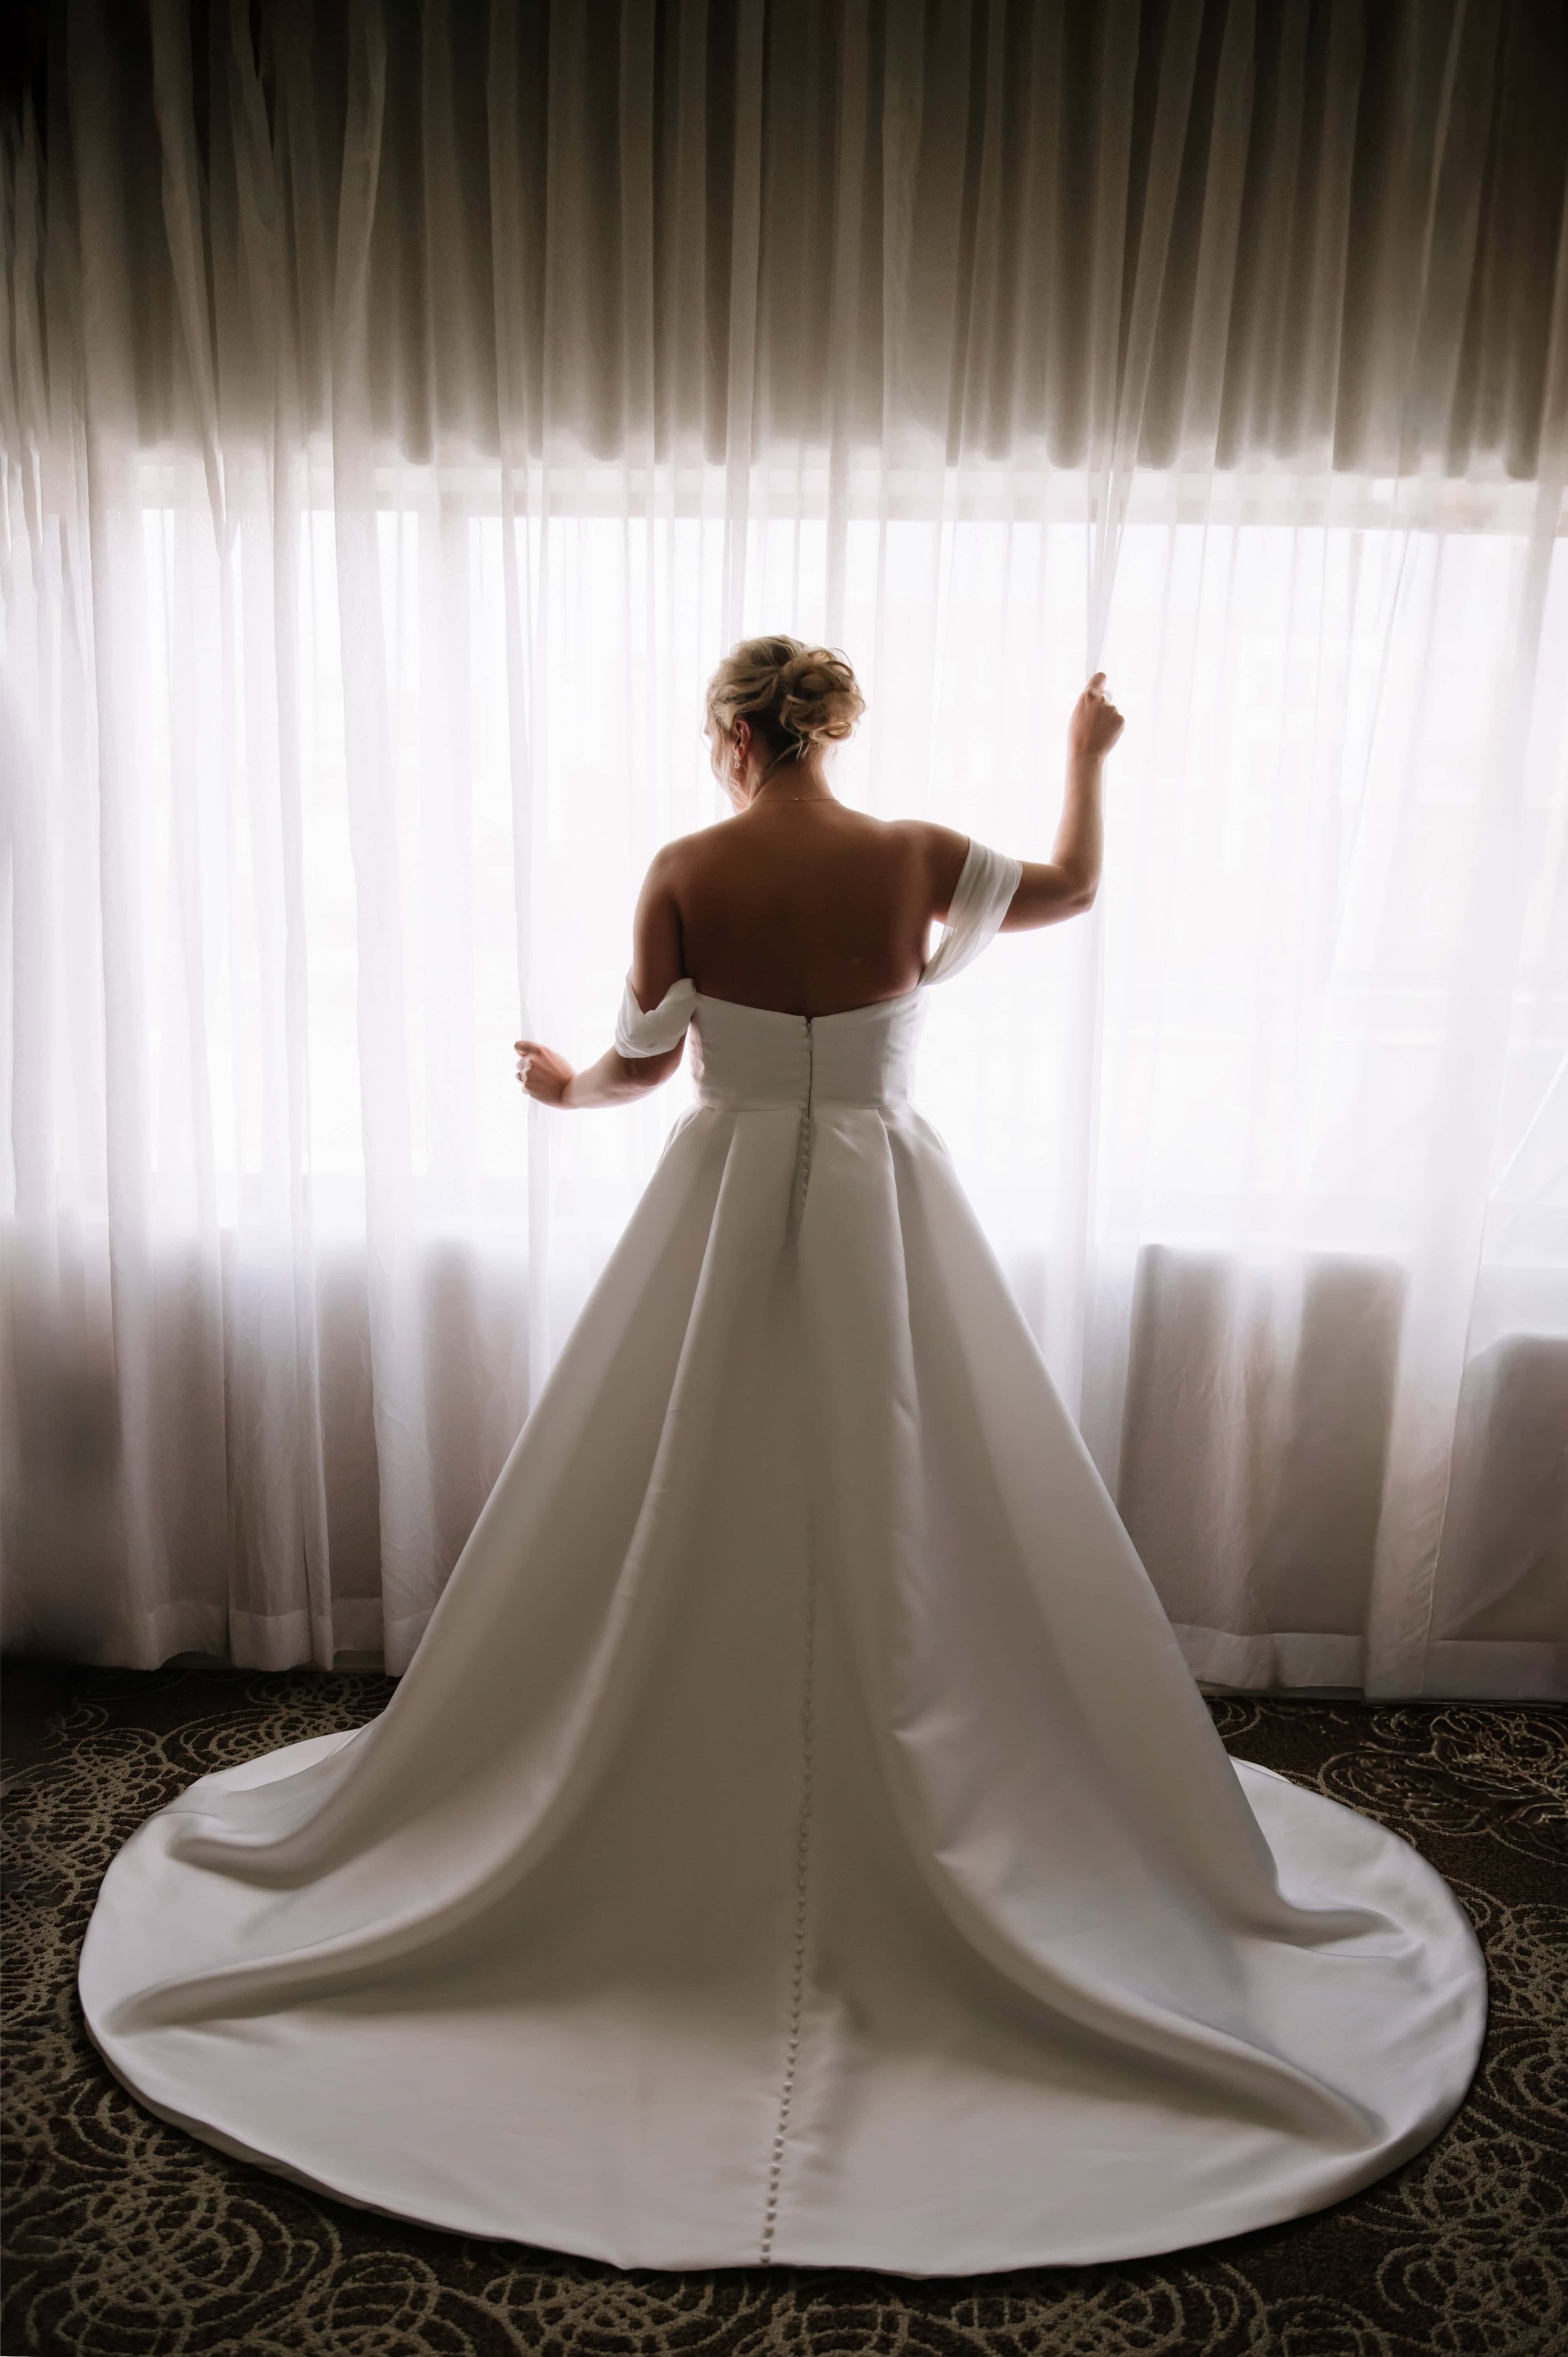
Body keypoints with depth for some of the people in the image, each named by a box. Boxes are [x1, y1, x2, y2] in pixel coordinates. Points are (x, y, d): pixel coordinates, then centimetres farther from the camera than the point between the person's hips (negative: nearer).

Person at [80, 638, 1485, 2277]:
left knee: (669, 1547, 10)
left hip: (726, 1208, 0)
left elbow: (642, 1064, -1)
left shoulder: (686, 873, -6)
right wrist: (1083, 755, 30)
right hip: (884, 1229, 1)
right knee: (912, 1543, 8)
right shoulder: (917, 859, -4)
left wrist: (564, 1085, 21)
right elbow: (1075, 886, 12)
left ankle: (641, 1861, 24)